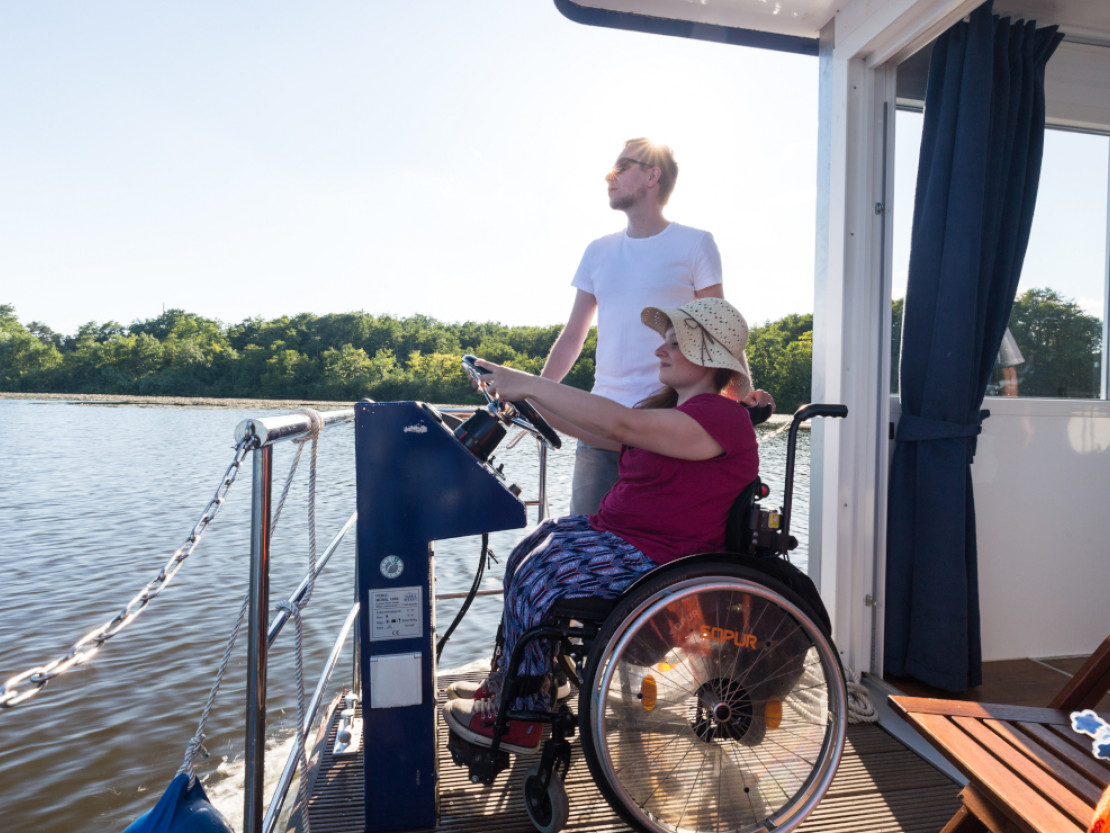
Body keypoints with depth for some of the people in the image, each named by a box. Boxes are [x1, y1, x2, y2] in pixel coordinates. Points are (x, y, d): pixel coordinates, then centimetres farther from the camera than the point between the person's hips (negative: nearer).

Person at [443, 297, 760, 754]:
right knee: (528, 551, 4)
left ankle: (520, 718, 5)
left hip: (661, 559, -10)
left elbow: (621, 425, -31)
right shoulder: (670, 409, 14)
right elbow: (595, 433, 13)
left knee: (538, 576, -14)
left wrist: (530, 384, -27)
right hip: (621, 534, 10)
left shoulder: (721, 416, -19)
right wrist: (528, 397, 3)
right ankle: (506, 683, 15)